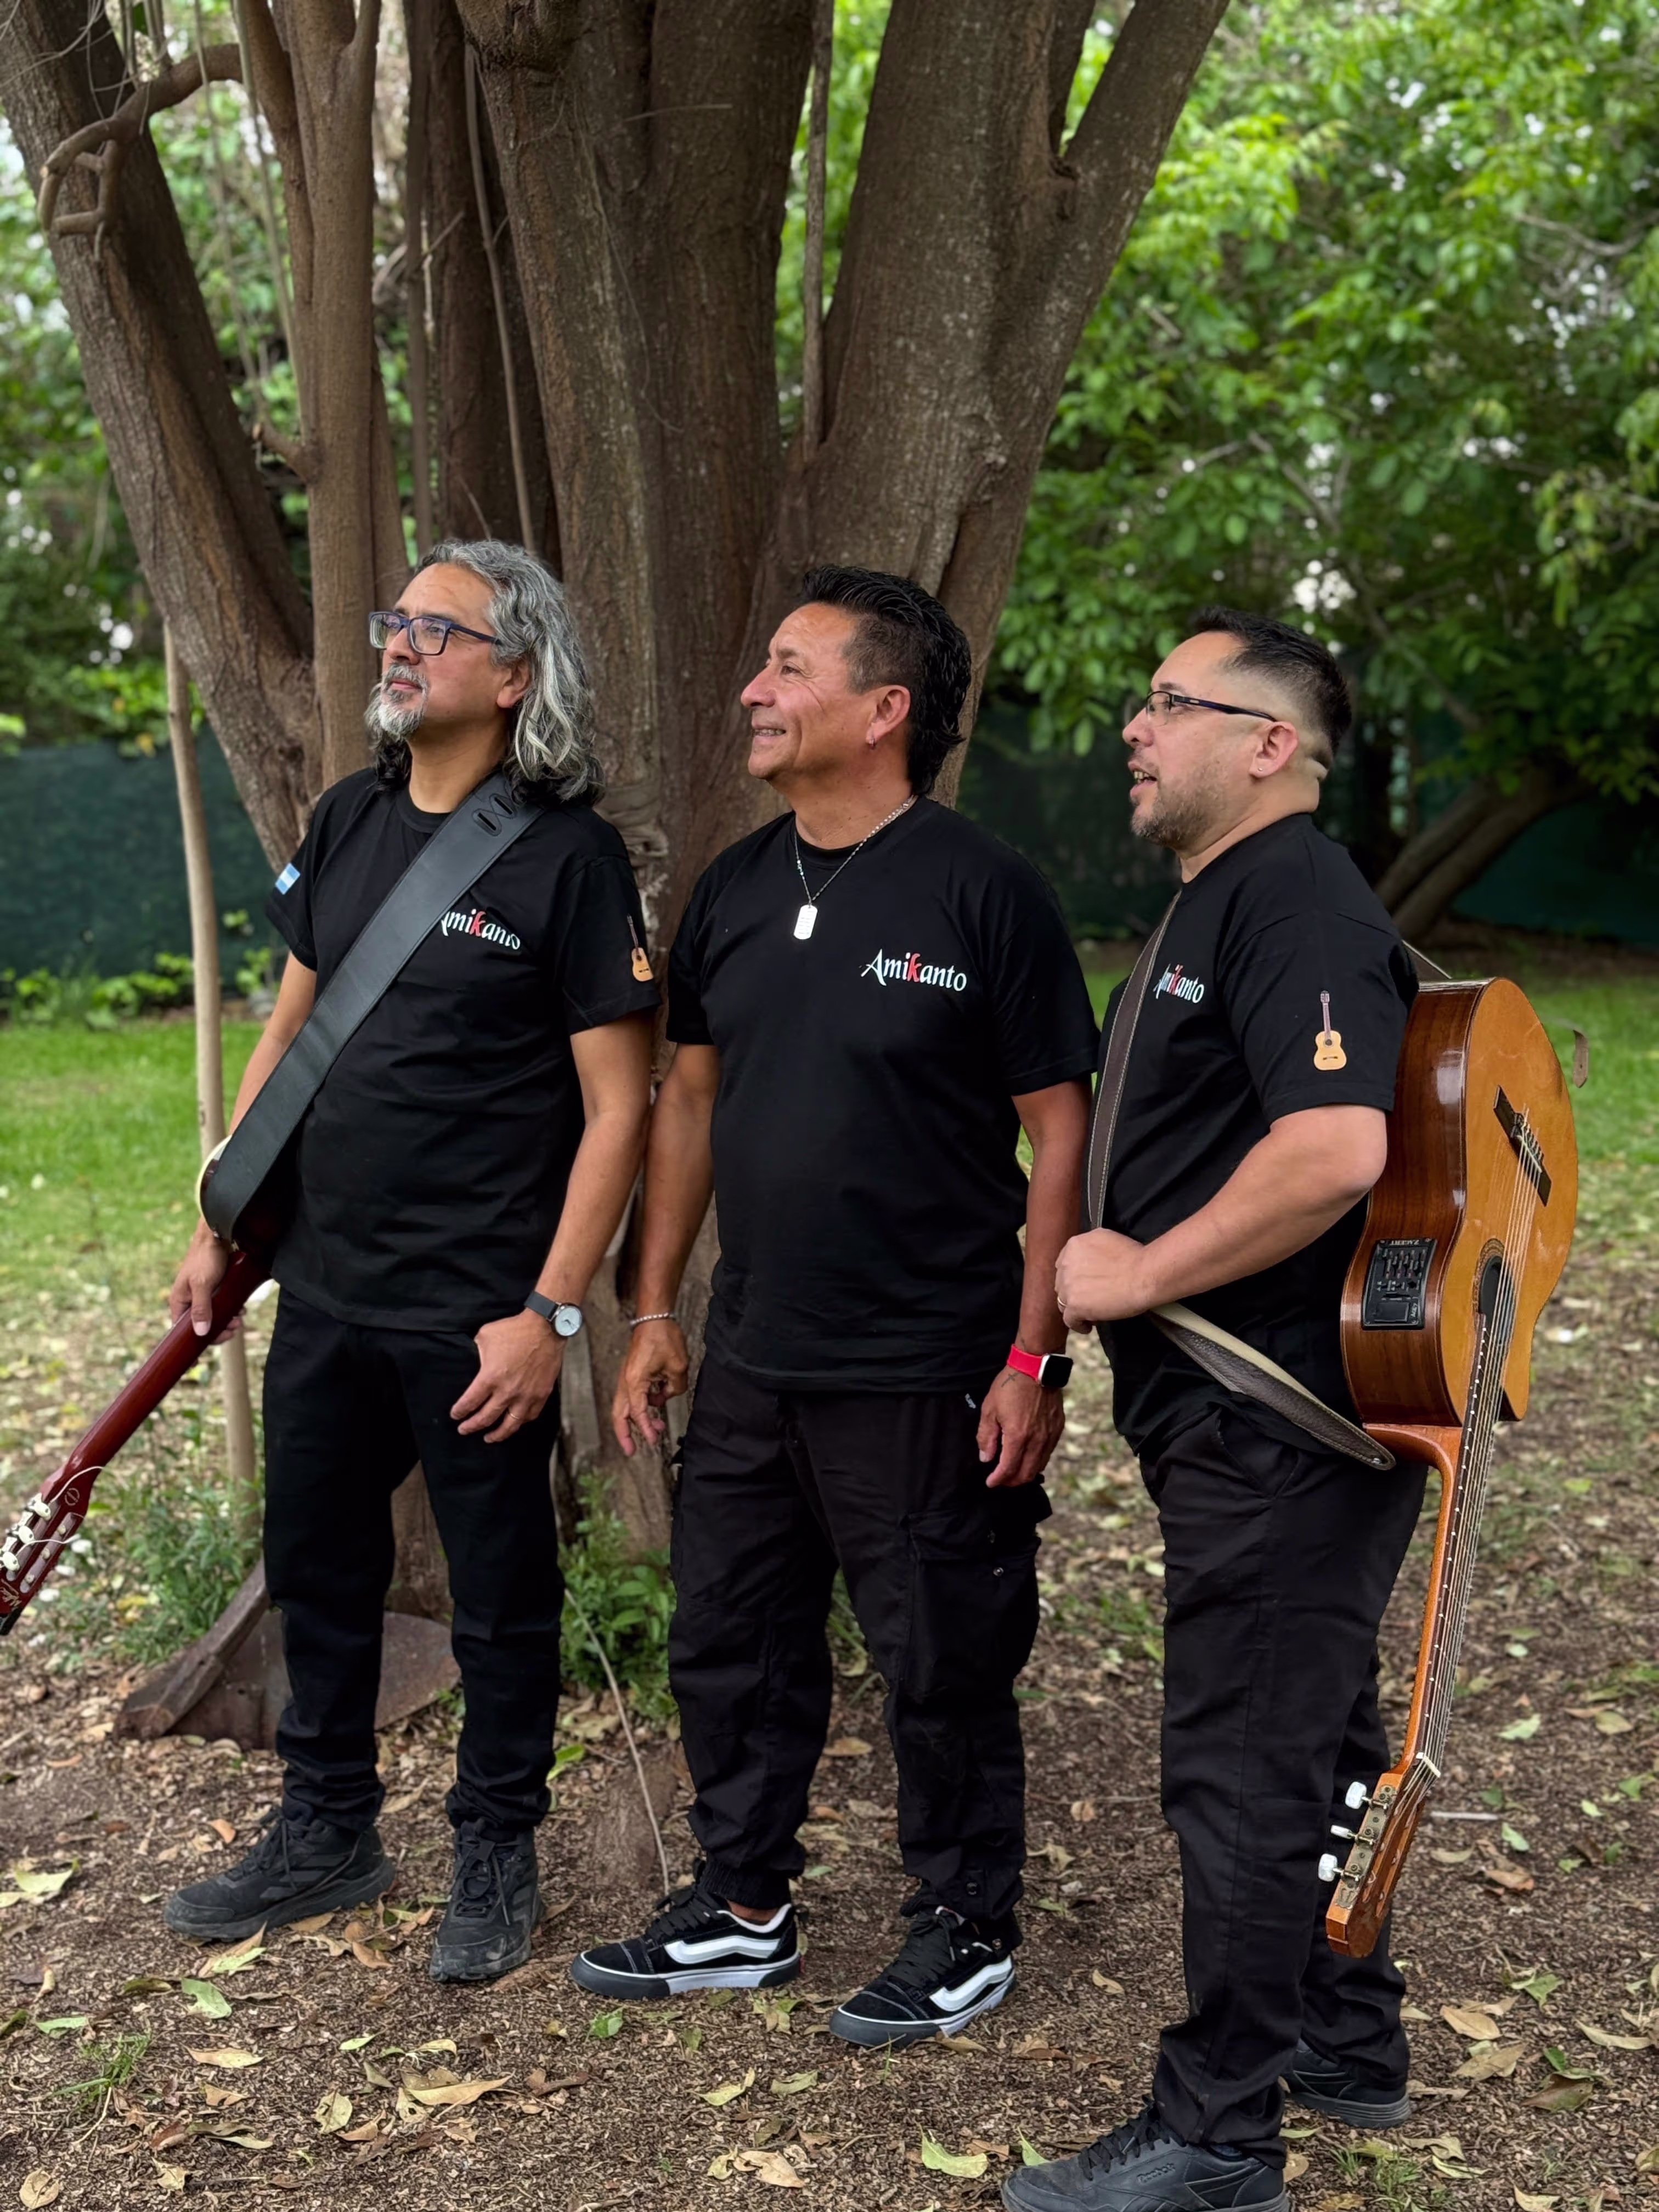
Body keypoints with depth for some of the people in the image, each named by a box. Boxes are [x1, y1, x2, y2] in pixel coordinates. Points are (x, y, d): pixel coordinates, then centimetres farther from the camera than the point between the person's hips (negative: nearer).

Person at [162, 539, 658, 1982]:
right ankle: (327, 1833, 37)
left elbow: (618, 1103, -13)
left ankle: (496, 1857, 29)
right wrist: (224, 1224, 13)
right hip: (326, 1285, 6)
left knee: (501, 1596, 9)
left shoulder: (568, 856, -12)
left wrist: (552, 1311, -17)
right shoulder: (351, 821, 6)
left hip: (476, 1315, -6)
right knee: (316, 1566, 18)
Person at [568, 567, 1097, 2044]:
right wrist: (655, 1311, 12)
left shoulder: (983, 895, -12)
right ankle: (744, 1912, 36)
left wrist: (1036, 1355, -14)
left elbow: (1060, 1133, -11)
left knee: (944, 1670, 8)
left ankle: (967, 1933, 28)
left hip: (926, 1378, -7)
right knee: (730, 1645, 17)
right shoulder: (738, 892, 7)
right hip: (752, 1364, 7)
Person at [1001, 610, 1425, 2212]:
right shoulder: (1220, 903, 17)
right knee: (1311, 1739, 21)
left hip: (1280, 1421, -11)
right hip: (1251, 1410, 11)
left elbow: (1339, 1147, -31)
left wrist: (1143, 1271, -21)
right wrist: (1105, 1264, 17)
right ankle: (1346, 2042, 37)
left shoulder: (1292, 902, -17)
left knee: (1241, 1767, -2)